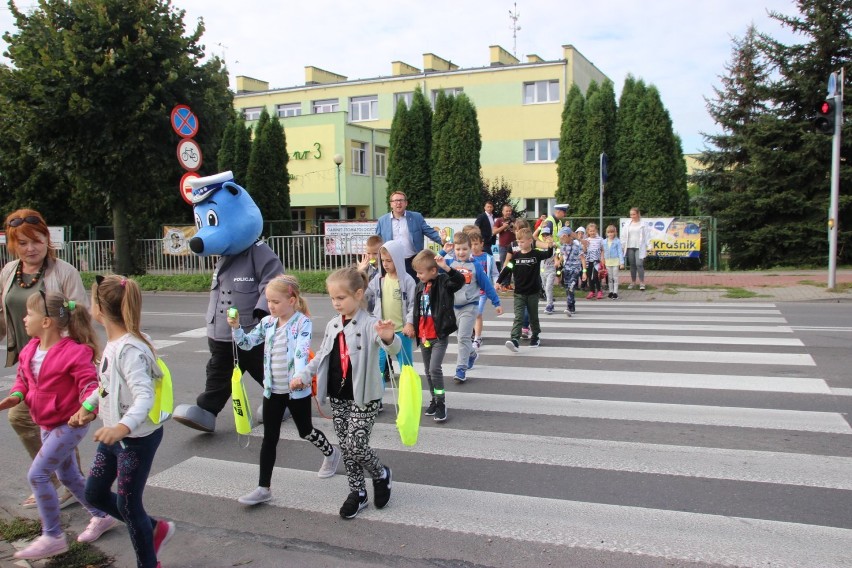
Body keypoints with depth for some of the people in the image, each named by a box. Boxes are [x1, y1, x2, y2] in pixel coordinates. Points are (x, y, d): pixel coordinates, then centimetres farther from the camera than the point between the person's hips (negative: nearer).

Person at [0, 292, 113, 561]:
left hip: (70, 424, -9)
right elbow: (23, 378, 13)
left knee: (37, 474, -11)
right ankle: (101, 517, 37)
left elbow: (90, 385, -24)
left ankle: (52, 537, 3)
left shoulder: (74, 353, -24)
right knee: (68, 476, 19)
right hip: (48, 424, 9)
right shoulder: (30, 349, 0)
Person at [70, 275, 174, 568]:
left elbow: (145, 396, -35)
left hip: (138, 437, -9)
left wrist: (123, 427, -49)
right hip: (113, 434, 9)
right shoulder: (112, 343, 3)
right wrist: (87, 406, 11)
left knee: (127, 503, 4)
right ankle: (155, 529, 34)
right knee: (95, 493, 18)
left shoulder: (129, 349, -26)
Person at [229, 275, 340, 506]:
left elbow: (302, 351, -27)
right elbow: (247, 343, 9)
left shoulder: (302, 322, -15)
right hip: (272, 389, 5)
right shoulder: (267, 322, 3)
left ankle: (331, 453, 43)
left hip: (297, 389, -5)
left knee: (305, 431, 14)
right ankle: (264, 487, 12)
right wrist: (235, 327, -9)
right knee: (269, 438, 6)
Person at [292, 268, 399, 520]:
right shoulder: (333, 326, 8)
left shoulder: (370, 324, -15)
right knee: (346, 447, 11)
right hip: (338, 396, 7)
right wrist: (303, 375, 3)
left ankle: (381, 474, 21)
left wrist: (389, 338, -55)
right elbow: (321, 356, 17)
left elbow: (393, 349, -31)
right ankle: (357, 492, 26)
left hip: (364, 397, -7)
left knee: (356, 445, -8)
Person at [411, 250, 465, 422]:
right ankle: (435, 400, 29)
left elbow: (460, 281, -33)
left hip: (439, 336, -7)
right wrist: (415, 330, 19)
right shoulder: (420, 286, 7)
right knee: (428, 371, 14)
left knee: (435, 369, -14)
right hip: (424, 336, 7)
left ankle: (441, 403, -1)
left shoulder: (443, 282, -12)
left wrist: (446, 267, -45)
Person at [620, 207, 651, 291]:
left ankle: (642, 283, -5)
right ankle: (633, 282, 17)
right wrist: (622, 246, 5)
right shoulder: (627, 225, 8)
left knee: (639, 264, -11)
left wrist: (648, 247, -5)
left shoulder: (643, 224, -1)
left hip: (640, 247, -4)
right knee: (632, 265, 8)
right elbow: (623, 236, 9)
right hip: (630, 247, 4)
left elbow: (647, 236, -1)